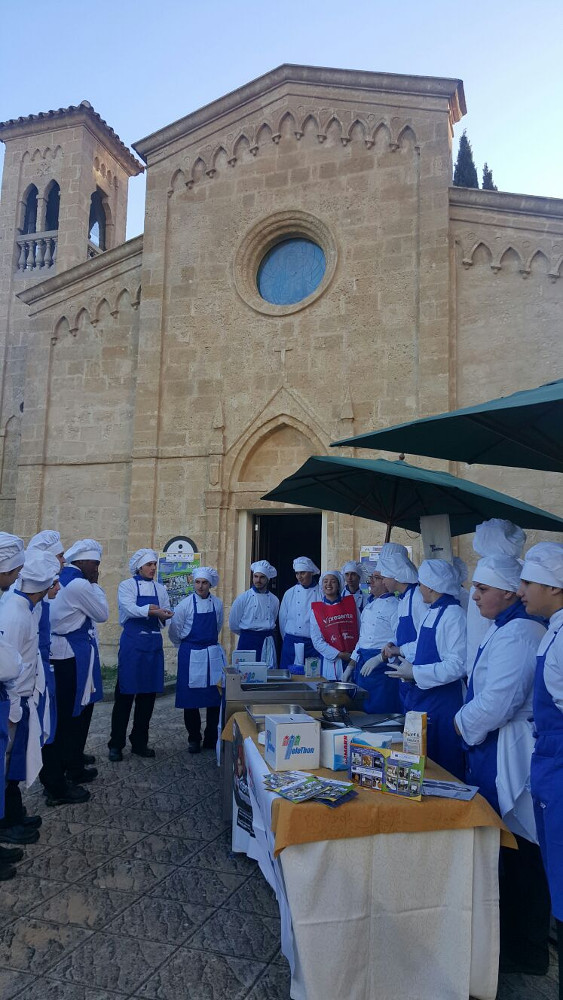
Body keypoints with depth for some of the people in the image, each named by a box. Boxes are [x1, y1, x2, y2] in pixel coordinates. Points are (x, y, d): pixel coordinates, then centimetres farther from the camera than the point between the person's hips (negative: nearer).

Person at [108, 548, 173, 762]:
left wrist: (164, 615, -15)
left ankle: (140, 742, 20)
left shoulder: (160, 589, 13)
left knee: (148, 694, 8)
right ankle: (116, 744, 10)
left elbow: (165, 614, 8)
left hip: (154, 644, 4)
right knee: (125, 694, -2)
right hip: (132, 642, -4)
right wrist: (153, 611, -28)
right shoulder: (127, 586, 1)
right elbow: (130, 608, -15)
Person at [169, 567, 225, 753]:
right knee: (191, 699, 3)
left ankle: (211, 738, 19)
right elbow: (174, 632, 0)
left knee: (215, 698, 5)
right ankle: (194, 739, 18)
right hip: (191, 656, -3)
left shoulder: (217, 604, 1)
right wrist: (186, 648, 10)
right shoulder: (186, 604, -8)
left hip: (213, 654, 3)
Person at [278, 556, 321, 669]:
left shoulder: (321, 593, -1)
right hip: (292, 643, 1)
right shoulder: (289, 593, 5)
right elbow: (282, 619, 11)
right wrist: (288, 639, 11)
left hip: (314, 643, -1)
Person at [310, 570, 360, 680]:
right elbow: (317, 641, -2)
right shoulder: (316, 609, 3)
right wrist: (340, 655, -8)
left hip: (355, 660, 1)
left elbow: (361, 632, 6)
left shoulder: (350, 603, 6)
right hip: (331, 661, -1)